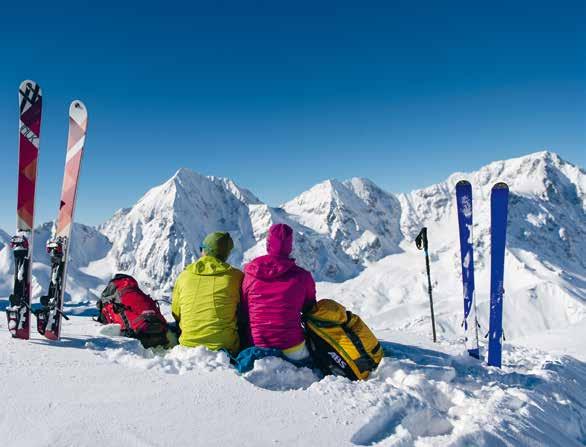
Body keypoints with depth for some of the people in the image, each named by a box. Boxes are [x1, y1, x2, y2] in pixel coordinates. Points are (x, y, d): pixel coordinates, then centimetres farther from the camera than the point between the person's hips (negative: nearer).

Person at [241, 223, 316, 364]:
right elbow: (310, 308, 10)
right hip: (291, 351, -1)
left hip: (256, 347, 2)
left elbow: (243, 312, 6)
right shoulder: (302, 276, -8)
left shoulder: (250, 274, -4)